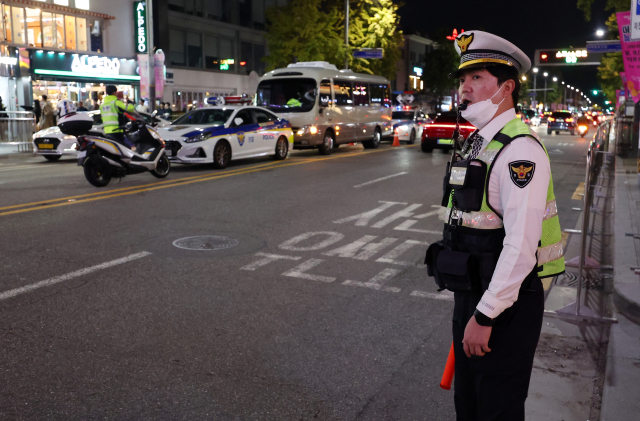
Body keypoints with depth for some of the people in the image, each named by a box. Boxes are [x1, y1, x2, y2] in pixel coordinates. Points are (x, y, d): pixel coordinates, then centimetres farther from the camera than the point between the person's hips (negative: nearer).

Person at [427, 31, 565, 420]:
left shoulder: (519, 149, -20)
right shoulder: (478, 143, 11)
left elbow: (521, 244, -26)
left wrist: (486, 315, -23)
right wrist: (469, 307, 20)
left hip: (505, 303, -9)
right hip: (471, 293, 9)